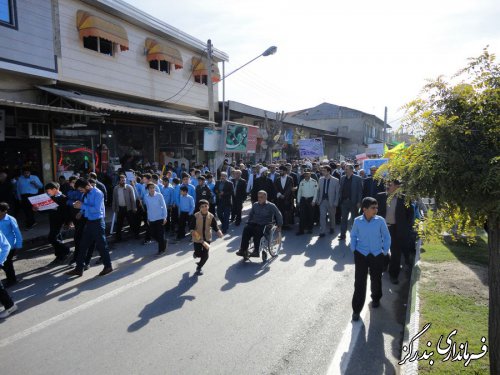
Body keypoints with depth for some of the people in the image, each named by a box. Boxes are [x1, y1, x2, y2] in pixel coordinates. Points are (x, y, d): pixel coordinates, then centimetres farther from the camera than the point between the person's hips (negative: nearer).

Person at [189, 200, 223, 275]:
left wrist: (219, 232, -24)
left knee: (205, 255, 2)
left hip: (207, 238, 2)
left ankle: (199, 267, 30)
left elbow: (215, 227, -6)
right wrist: (192, 231, -30)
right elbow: (191, 227, -10)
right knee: (199, 254, 1)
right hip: (197, 238, -2)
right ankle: (196, 254, 41)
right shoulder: (195, 216, -14)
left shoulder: (211, 217, -8)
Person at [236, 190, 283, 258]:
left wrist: (279, 225, 9)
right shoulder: (255, 205, 15)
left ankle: (256, 251, -32)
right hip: (254, 223, 4)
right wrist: (249, 222, 20)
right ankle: (243, 250, -30)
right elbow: (250, 214, 30)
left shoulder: (271, 206, 3)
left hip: (265, 225, -4)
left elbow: (279, 215, 10)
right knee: (246, 228, -27)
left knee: (257, 230, -37)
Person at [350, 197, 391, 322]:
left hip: (377, 255, 1)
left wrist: (385, 251, -1)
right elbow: (353, 236, 5)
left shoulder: (380, 220, -11)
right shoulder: (357, 221, -10)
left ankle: (376, 299, 46)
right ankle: (356, 309, 9)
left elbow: (386, 237, 0)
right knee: (359, 282, -1)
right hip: (361, 255, -1)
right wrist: (353, 249, -1)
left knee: (376, 279, 17)